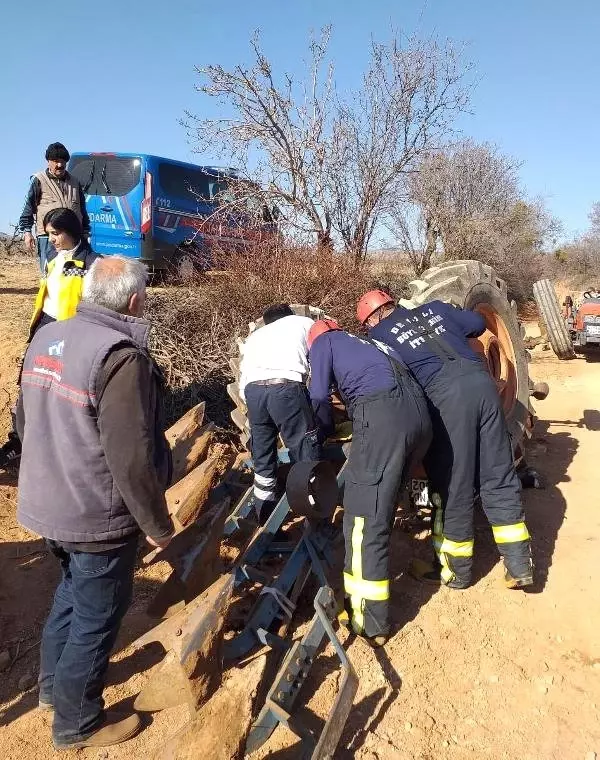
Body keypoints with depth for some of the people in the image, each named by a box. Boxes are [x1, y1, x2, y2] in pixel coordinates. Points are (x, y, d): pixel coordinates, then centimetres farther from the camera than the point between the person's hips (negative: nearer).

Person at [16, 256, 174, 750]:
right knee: (98, 614, 12)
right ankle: (78, 723, 32)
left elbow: (25, 421, 12)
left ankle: (54, 684, 48)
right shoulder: (121, 357, -26)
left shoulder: (45, 339, 2)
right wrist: (158, 524, -13)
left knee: (73, 591, 29)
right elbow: (132, 460, -26)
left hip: (46, 505, 8)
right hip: (98, 518, -8)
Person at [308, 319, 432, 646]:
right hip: (419, 411, 8)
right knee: (380, 504, 21)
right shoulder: (361, 342, 39)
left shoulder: (322, 342, 20)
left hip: (382, 414, -7)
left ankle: (371, 622, 0)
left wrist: (328, 433, 26)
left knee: (365, 518, -4)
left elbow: (320, 396, 9)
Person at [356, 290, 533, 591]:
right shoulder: (434, 308, 24)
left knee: (452, 486, 7)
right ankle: (520, 566, 18)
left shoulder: (379, 335, 13)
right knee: (499, 478, 12)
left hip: (446, 396, -5)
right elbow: (477, 323, 28)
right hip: (481, 381, 5)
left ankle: (455, 570, 23)